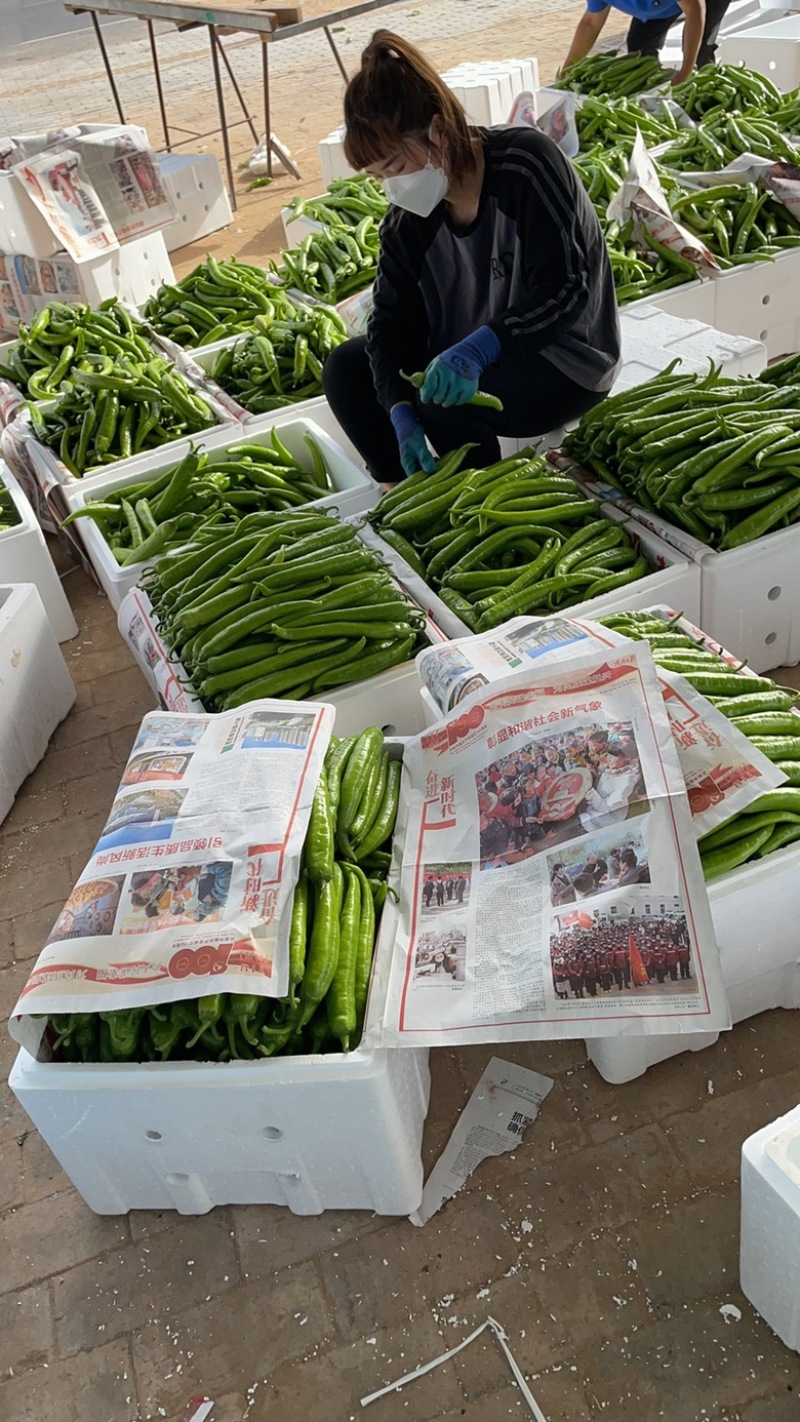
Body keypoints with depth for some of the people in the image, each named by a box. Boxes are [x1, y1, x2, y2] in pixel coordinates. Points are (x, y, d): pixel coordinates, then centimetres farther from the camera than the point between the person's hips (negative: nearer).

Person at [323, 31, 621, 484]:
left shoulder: (525, 163, -22)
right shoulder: (406, 220, -5)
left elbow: (564, 292, -28)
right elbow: (391, 322, -8)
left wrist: (478, 348, -43)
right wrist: (401, 414, -25)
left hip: (566, 361, -7)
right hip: (472, 359, 7)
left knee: (442, 405, -32)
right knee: (346, 368, -3)